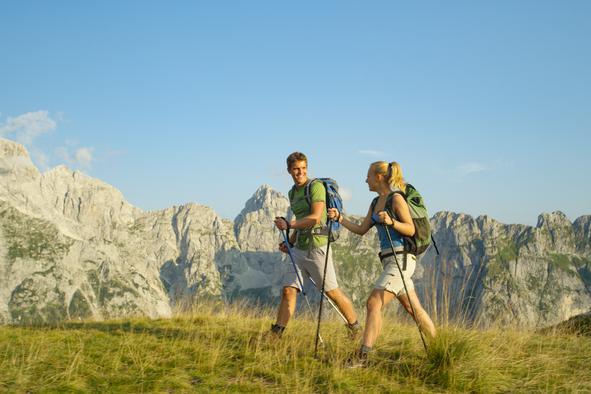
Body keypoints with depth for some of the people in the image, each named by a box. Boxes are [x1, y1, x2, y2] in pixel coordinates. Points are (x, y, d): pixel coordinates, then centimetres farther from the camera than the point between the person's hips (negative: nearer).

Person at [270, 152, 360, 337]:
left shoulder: (316, 186, -9)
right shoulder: (293, 193, 16)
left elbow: (315, 218, -19)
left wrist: (289, 224, -13)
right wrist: (289, 242, 12)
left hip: (317, 246, -7)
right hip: (299, 248, 7)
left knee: (332, 292, 0)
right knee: (288, 290, 0)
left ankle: (356, 328, 17)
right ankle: (276, 333, 2)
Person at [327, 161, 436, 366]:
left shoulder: (396, 198, -9)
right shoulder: (376, 202, 16)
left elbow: (411, 230, -13)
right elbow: (361, 229, 17)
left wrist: (391, 222, -28)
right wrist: (339, 217, 6)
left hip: (401, 259, -9)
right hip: (389, 260, 9)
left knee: (373, 303, -16)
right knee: (414, 308, 15)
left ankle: (362, 356, -18)